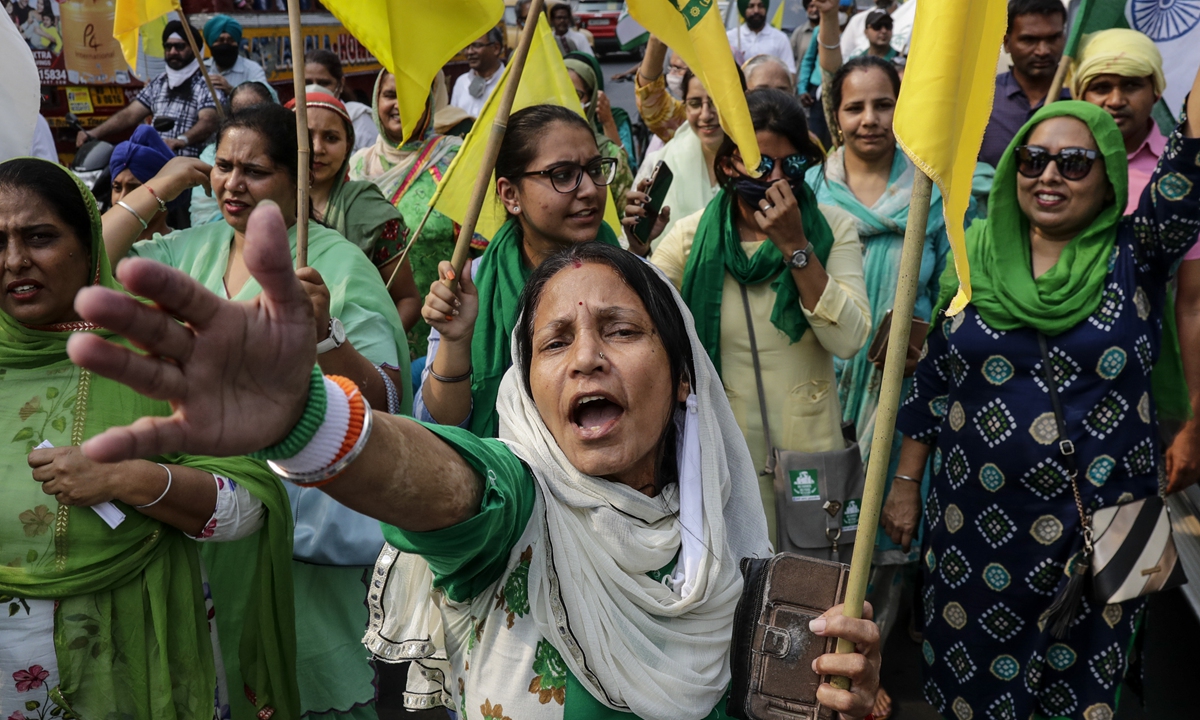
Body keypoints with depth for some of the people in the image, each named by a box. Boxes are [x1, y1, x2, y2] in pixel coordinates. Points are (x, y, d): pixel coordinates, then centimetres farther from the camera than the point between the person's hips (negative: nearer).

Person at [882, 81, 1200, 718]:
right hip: (977, 520, 1)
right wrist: (905, 482, 6)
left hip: (1099, 527, 0)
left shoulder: (1134, 257, -3)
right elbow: (930, 383, 5)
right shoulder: (975, 261, 0)